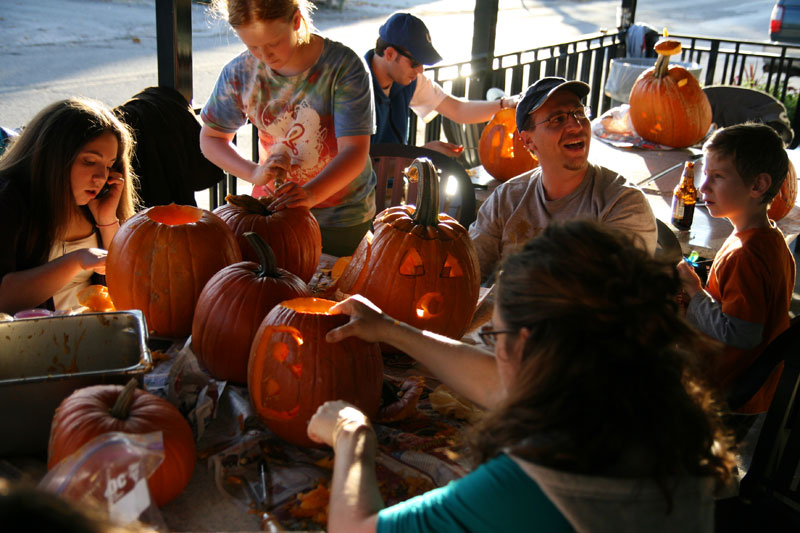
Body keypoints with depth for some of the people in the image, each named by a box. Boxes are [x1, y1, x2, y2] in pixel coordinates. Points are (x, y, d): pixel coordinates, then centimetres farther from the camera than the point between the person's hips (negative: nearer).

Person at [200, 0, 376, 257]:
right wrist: (254, 173, -17)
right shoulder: (239, 73, -8)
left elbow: (354, 151, -26)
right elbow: (210, 138, 2)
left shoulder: (343, 66, -20)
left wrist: (311, 194, -45)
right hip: (271, 207, 3)